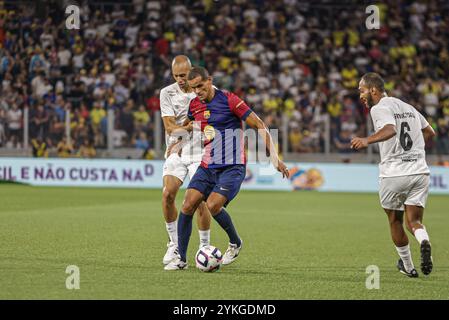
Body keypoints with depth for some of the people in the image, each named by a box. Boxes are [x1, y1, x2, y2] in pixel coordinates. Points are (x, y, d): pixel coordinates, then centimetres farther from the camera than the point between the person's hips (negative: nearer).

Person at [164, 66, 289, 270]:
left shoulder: (229, 100, -12)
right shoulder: (194, 105, 7)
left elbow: (259, 125, -10)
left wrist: (273, 155, -14)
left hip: (232, 167, -6)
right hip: (207, 167, 6)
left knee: (213, 205, -22)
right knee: (187, 205, -9)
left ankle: (235, 243, 5)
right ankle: (181, 258, 0)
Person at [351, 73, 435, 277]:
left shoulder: (379, 108, -5)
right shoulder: (408, 107, 18)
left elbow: (390, 129, -27)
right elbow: (430, 132, 28)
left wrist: (367, 140, -41)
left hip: (393, 174, -5)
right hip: (420, 172, 5)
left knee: (395, 220, 15)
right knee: (414, 222, 4)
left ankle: (407, 266, 23)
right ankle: (424, 242, -28)